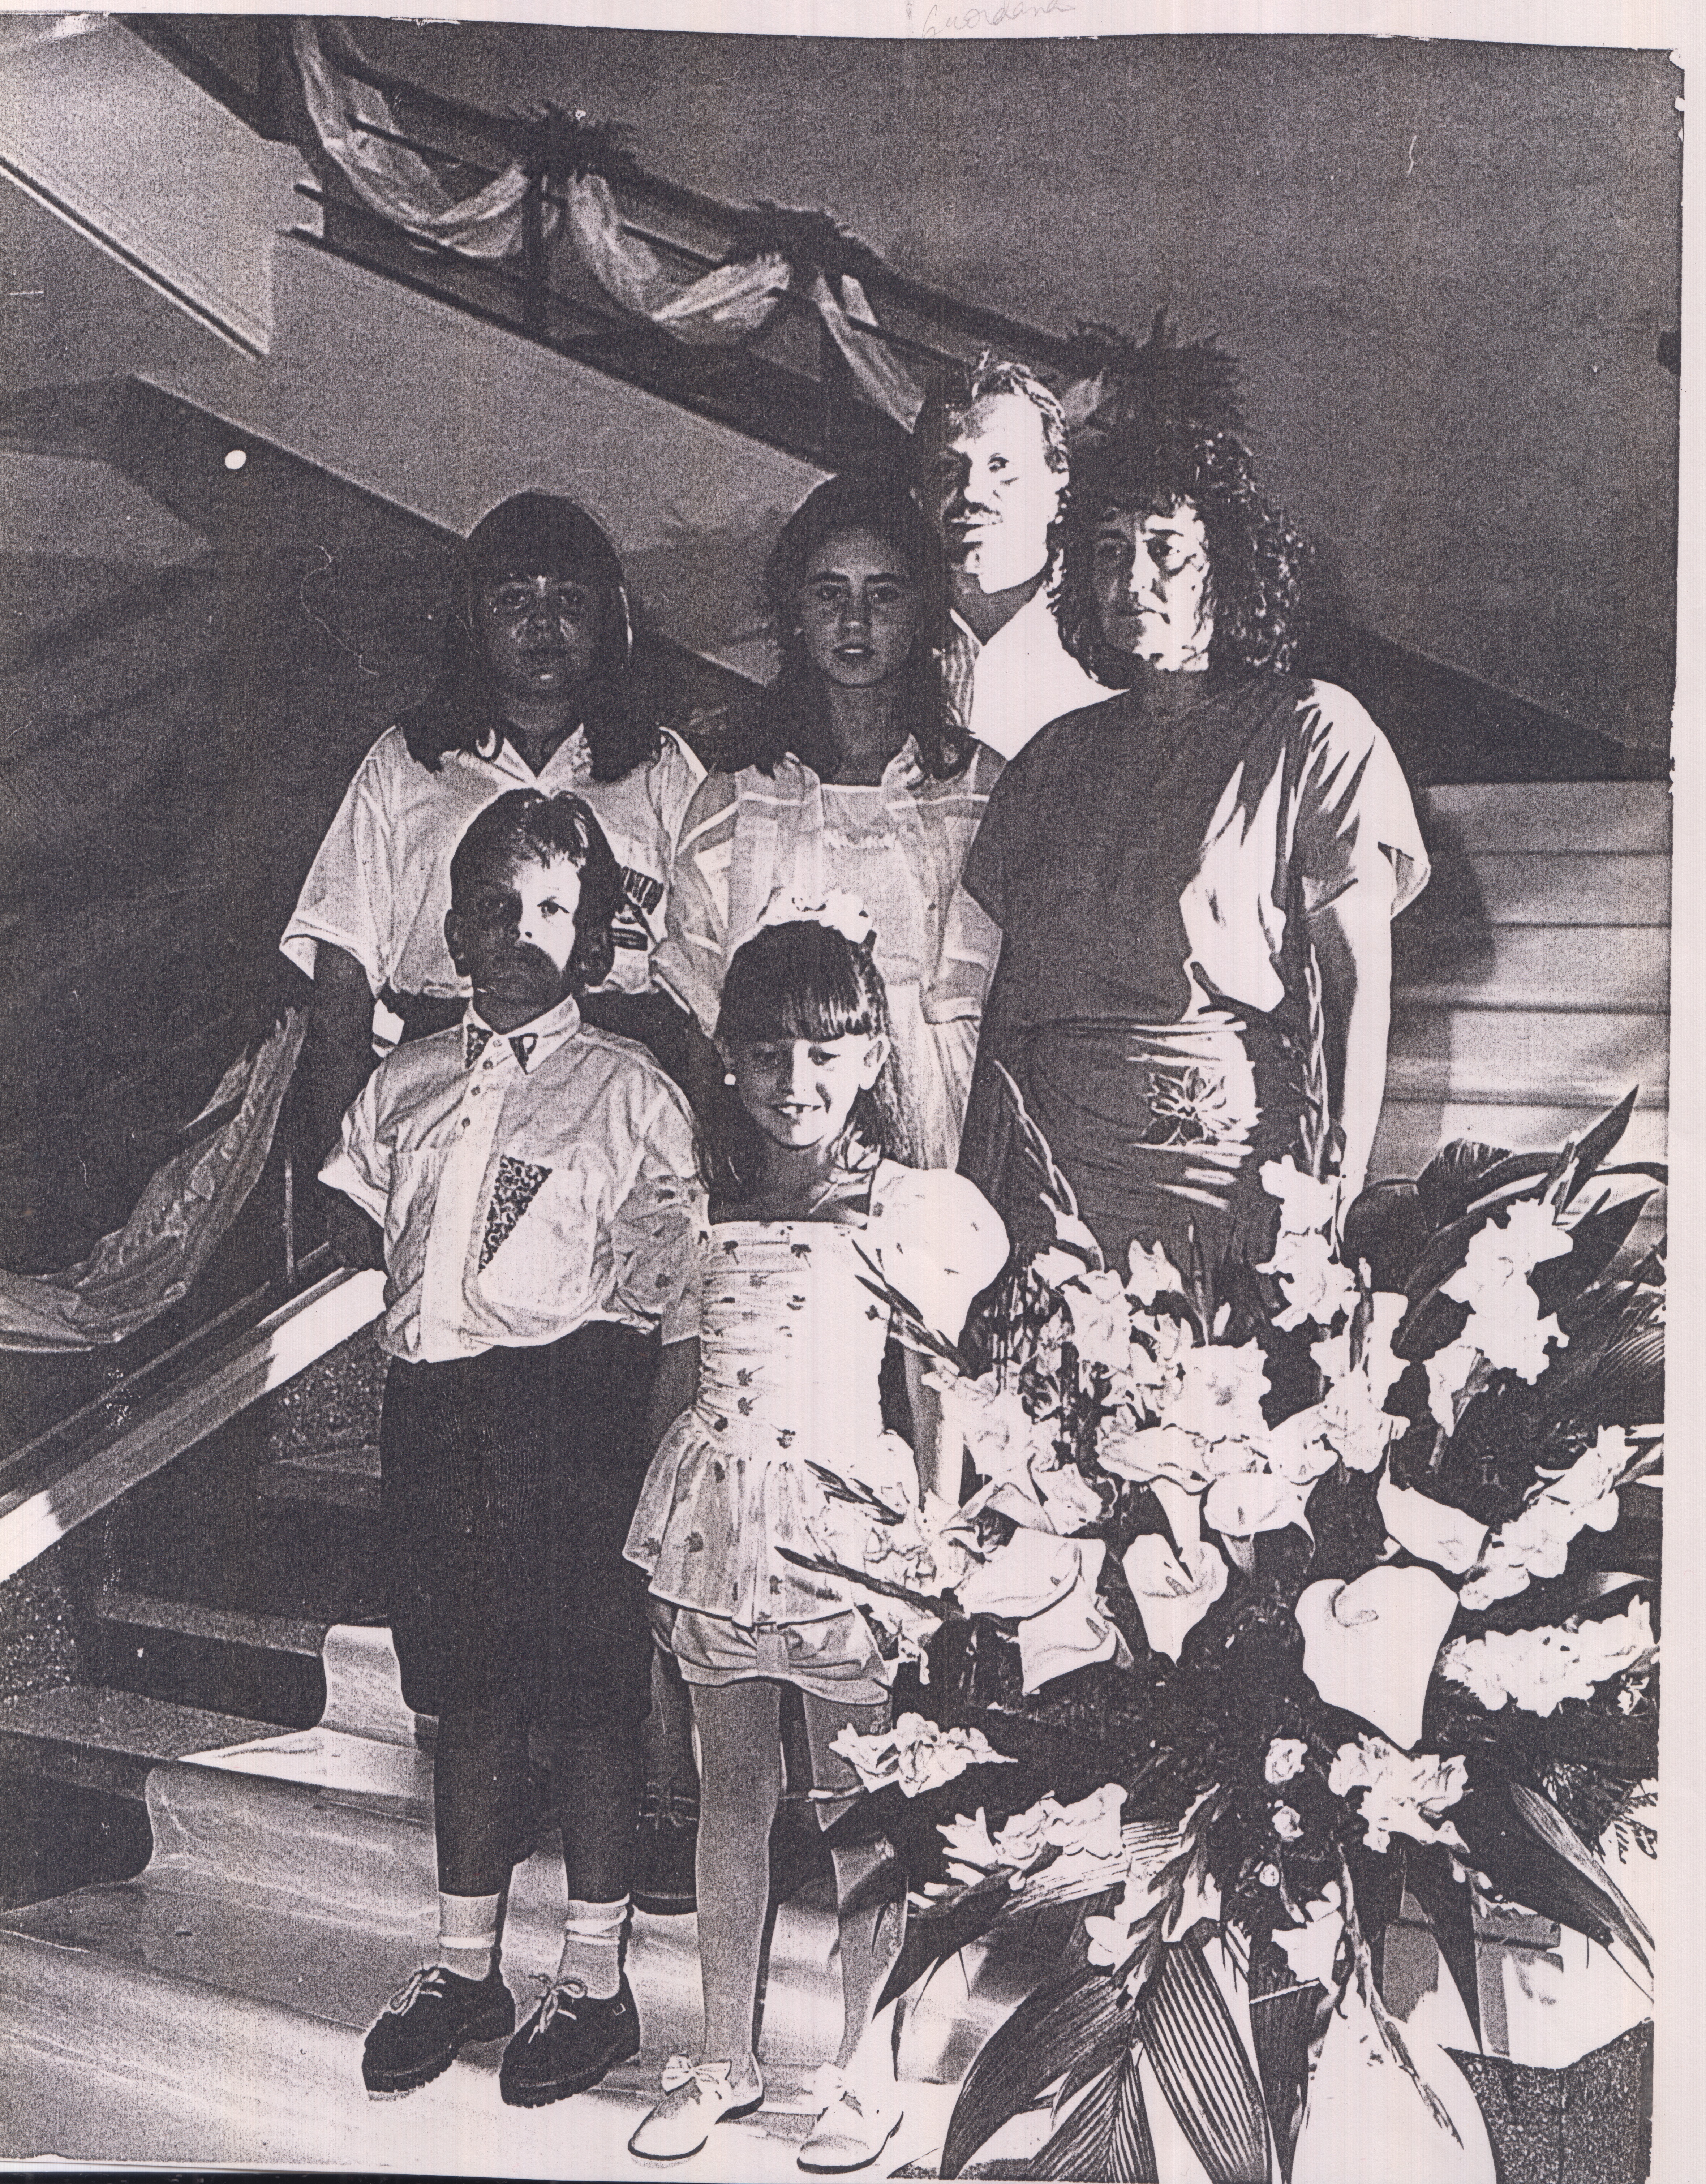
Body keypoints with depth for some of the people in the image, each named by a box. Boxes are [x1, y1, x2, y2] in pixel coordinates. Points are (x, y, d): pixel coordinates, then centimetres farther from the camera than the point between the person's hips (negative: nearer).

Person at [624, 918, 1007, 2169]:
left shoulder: (913, 1211, -5)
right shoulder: (706, 1205, 6)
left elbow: (936, 1406, -2)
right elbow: (676, 1376, 12)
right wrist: (659, 1543, 11)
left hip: (845, 1530, -4)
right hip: (715, 1526, 4)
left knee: (858, 1808, 6)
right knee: (731, 1788, 15)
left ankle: (868, 2078, 24)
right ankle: (726, 2061, 30)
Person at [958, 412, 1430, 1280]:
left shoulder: (1314, 733, 4)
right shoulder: (1057, 754, 17)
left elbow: (1361, 973, -2)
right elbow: (1010, 979, 16)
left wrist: (1338, 1192, -13)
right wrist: (972, 1199, 8)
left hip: (1232, 1158, -3)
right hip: (1048, 1159, 4)